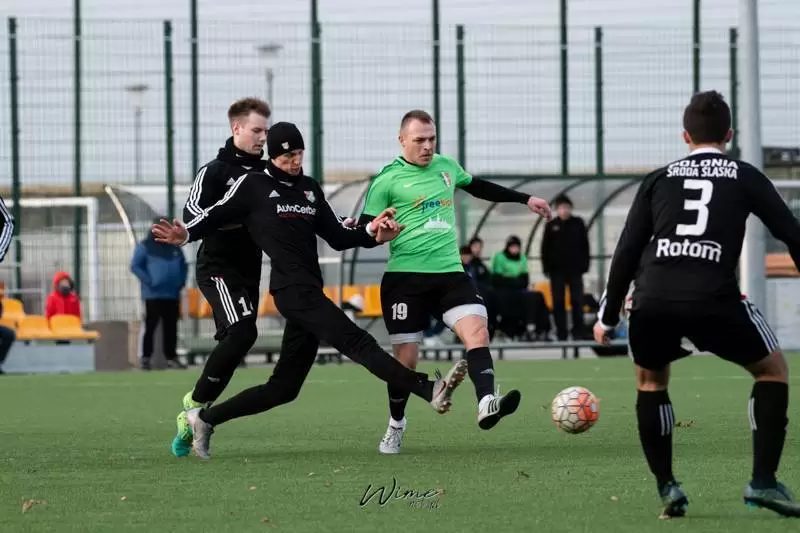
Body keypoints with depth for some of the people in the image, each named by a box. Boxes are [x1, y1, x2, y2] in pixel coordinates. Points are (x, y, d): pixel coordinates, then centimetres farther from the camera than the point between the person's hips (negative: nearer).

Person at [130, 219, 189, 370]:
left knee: (171, 328, 6)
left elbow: (184, 266, 24)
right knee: (151, 326, -6)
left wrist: (181, 281, 7)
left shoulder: (174, 248, 15)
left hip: (172, 295, 5)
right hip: (153, 294, -5)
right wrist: (149, 281, -15)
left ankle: (171, 357, 11)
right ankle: (146, 358, -3)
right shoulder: (145, 247, -1)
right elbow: (135, 266, -6)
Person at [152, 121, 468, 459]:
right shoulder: (253, 185, 3)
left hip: (309, 294, 8)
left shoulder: (310, 189, 21)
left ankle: (206, 419, 18)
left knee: (284, 388, 9)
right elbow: (216, 215, 4)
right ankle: (429, 390, -33)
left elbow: (338, 237, 20)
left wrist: (371, 233, 3)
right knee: (357, 343, -20)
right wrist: (186, 235, -15)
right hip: (292, 289, -8)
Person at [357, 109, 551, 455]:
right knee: (406, 359, 1)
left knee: (477, 331, -21)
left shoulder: (446, 166, 12)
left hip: (449, 272, 4)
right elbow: (364, 230, -1)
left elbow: (478, 187, 31)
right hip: (405, 277, -4)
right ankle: (395, 426, 23)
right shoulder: (387, 180, -4)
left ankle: (486, 404, -35)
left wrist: (525, 199, 34)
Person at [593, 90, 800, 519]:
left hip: (651, 301, 2)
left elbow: (627, 250, 17)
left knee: (650, 380, 29)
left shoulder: (659, 179, 21)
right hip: (713, 298, -2)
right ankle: (763, 481, 8)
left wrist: (607, 318, 23)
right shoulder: (744, 177, 16)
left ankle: (667, 487, 19)